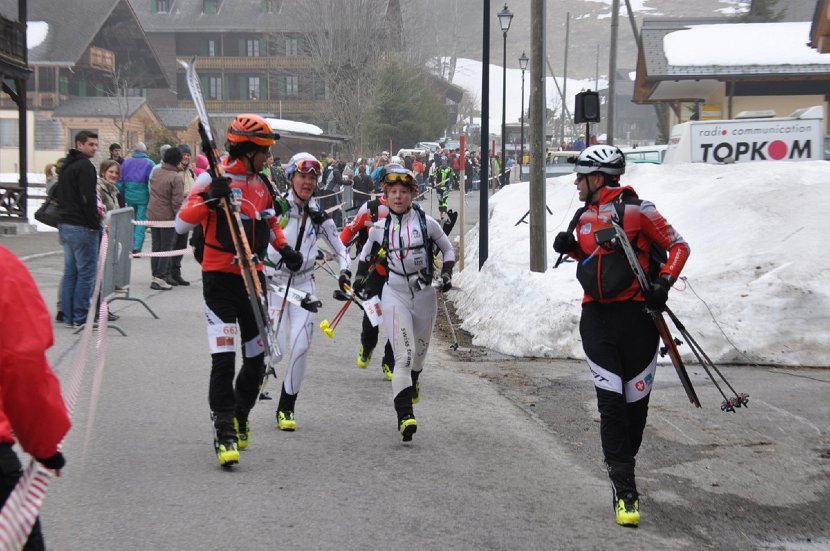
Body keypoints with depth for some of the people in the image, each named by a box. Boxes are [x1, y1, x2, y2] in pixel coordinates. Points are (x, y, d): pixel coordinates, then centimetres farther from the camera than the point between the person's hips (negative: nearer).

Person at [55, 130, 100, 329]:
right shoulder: (84, 166, -14)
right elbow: (88, 198, -21)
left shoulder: (66, 166, 17)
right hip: (82, 227, -10)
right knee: (86, 272, -4)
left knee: (70, 272, 12)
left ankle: (68, 317, 13)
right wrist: (96, 223, -14)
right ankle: (80, 318, -4)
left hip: (65, 224, 10)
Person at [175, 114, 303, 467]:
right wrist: (209, 199, -35)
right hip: (220, 276, -7)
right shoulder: (214, 178, -12)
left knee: (257, 358, 12)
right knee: (224, 359, -14)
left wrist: (283, 247, 10)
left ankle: (239, 419, 32)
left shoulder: (260, 182, 9)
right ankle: (224, 434, -8)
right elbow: (181, 224, -21)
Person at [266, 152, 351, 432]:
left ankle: (286, 408, 5)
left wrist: (345, 272, 0)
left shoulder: (319, 214, 7)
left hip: (304, 283, 3)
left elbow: (339, 248, 15)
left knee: (301, 345, -7)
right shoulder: (276, 205, -7)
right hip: (273, 280, -3)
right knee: (274, 346, -12)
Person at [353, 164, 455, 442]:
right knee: (403, 354, -17)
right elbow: (367, 252, 20)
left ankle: (412, 381, 53)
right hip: (394, 294, -1)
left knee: (419, 350, 17)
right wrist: (361, 276, 7)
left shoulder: (426, 222, -2)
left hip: (425, 294, 1)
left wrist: (446, 274, -2)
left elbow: (448, 249, 11)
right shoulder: (379, 226, 1)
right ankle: (404, 415, -22)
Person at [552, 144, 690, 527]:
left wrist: (663, 283, -15)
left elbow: (678, 246, -2)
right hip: (596, 317, 4)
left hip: (636, 314, -4)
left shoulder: (637, 210, -6)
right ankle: (625, 491, -4)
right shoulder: (584, 216, 12)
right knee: (611, 402, -5)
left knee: (635, 400, 5)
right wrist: (571, 248, 6)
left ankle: (622, 464, 29)